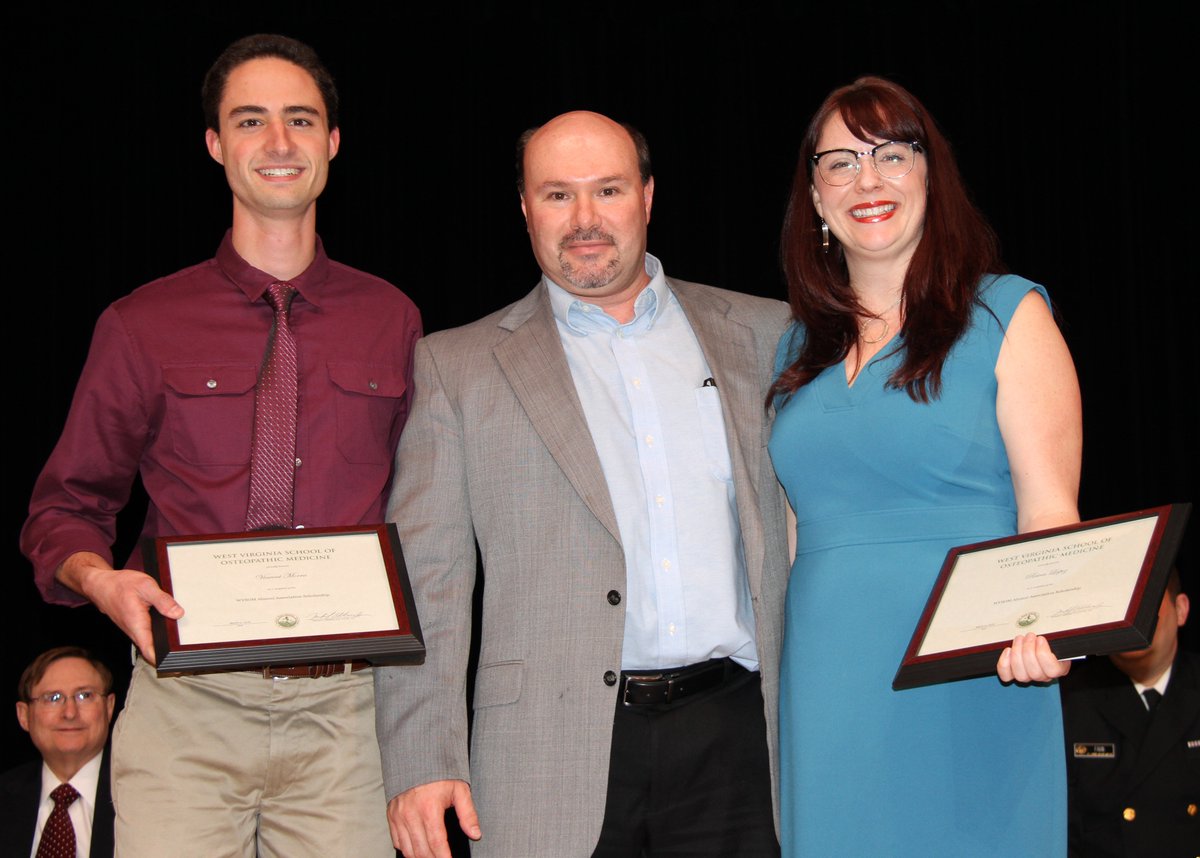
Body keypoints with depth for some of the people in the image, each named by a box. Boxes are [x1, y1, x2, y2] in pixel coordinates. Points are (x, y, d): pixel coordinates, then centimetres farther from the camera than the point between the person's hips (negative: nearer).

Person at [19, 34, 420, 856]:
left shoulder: (391, 320, 11)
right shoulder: (141, 326, 6)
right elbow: (65, 506, 11)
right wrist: (100, 578, -10)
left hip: (340, 708, 1)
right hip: (188, 705, -1)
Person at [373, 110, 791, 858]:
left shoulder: (759, 335, 12)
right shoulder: (459, 366, 7)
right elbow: (425, 578, 3)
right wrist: (421, 762, -6)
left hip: (733, 738, 2)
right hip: (556, 761, -1)